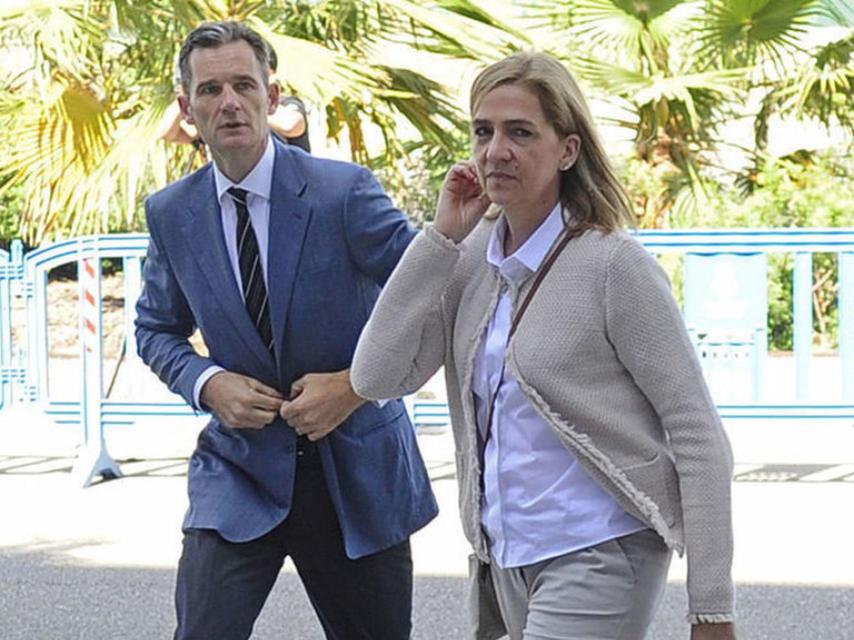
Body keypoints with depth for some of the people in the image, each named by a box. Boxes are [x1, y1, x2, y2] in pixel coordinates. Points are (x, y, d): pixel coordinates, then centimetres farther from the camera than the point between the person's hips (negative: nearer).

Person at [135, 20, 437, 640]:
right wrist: (206, 383, -8)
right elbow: (157, 328, 13)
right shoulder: (171, 214, 0)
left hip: (356, 467, -1)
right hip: (242, 468, 2)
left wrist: (357, 385, -19)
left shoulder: (345, 190, -11)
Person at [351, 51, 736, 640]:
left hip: (598, 555, -7)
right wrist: (440, 237, -6)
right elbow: (376, 378, -3)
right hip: (508, 560, 7)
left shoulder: (613, 265, -12)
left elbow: (697, 434, -12)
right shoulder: (470, 260, 5)